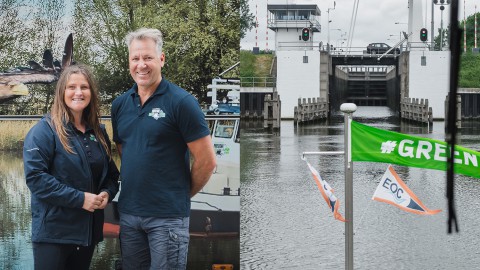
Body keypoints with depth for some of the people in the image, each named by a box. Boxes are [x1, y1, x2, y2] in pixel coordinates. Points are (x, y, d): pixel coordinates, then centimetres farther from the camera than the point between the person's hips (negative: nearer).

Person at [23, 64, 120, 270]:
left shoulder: (98, 132, 11)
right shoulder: (45, 130, -10)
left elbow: (111, 174, 19)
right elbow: (35, 177, -19)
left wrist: (107, 193, -5)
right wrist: (79, 198, -22)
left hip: (89, 229, 6)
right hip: (53, 231, -6)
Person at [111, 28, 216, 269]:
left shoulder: (181, 102, -10)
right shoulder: (120, 105, 8)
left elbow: (206, 160, -9)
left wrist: (182, 194, 1)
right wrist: (135, 185, 12)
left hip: (168, 216, -6)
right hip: (128, 213, 6)